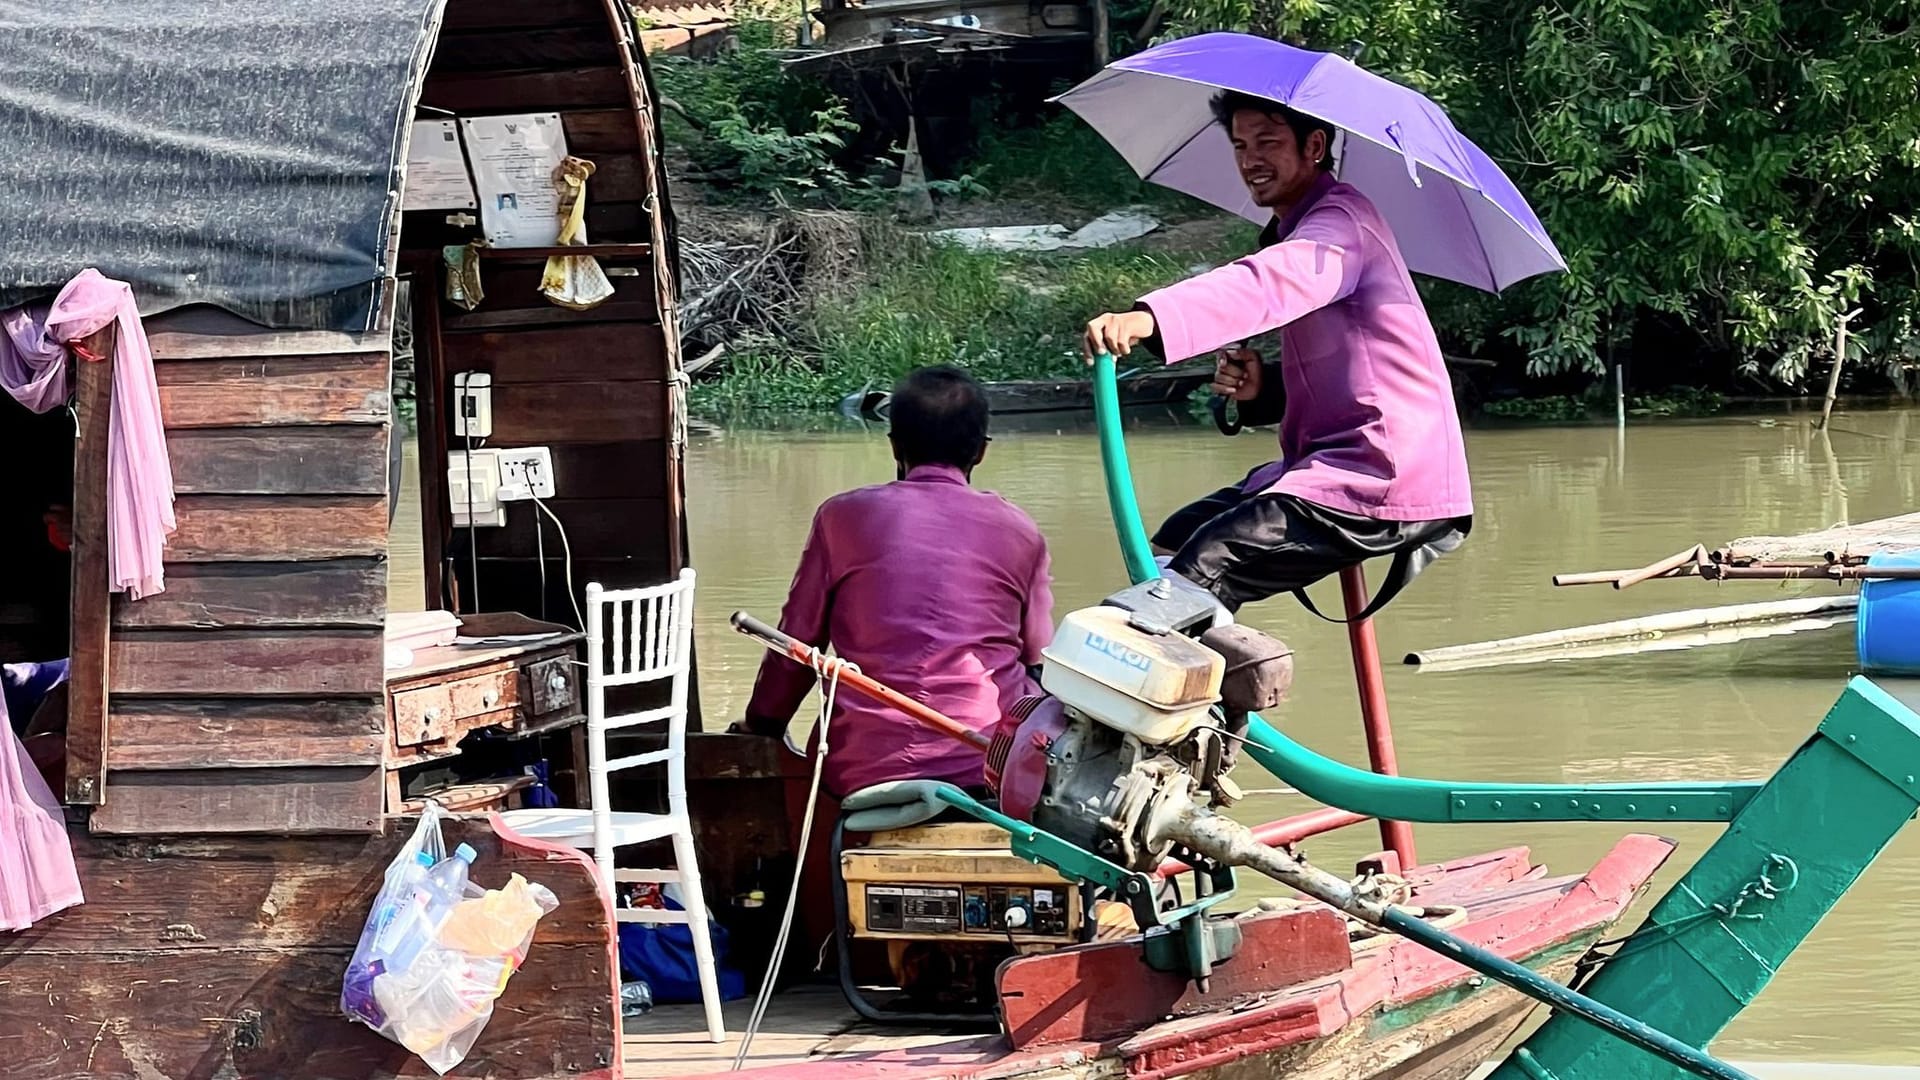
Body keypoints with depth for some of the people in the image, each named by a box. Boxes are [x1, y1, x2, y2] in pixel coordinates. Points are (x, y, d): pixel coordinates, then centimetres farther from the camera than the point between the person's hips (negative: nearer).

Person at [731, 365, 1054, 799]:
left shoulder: (843, 516, 6)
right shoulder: (1019, 532, 7)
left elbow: (796, 645, 11)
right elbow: (1039, 659, 11)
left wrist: (761, 725, 27)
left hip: (866, 769, 1)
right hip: (992, 766, -1)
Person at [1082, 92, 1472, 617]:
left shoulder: (1341, 220, -11)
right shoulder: (1292, 229, 21)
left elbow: (1273, 282, -34)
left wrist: (1150, 319, -48)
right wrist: (1260, 387, 2)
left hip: (1388, 480, -11)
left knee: (1201, 570, -21)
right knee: (1177, 540, 12)